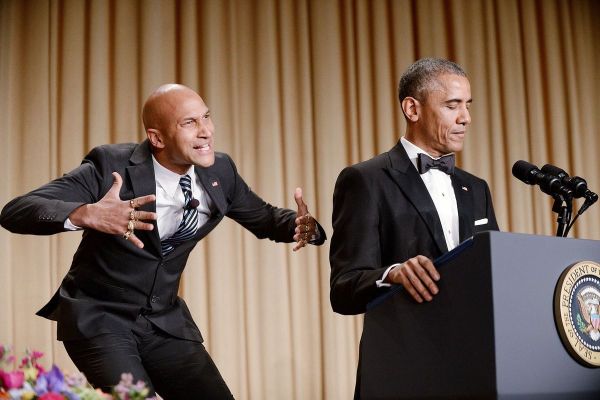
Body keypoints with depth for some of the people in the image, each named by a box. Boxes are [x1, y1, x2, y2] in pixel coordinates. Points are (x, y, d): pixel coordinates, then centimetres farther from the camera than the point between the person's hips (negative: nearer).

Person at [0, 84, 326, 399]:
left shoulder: (220, 171, -5)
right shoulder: (111, 166, -20)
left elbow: (264, 218, 11)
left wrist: (302, 225, -14)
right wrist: (86, 214, -46)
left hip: (166, 320, 5)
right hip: (98, 318, -5)